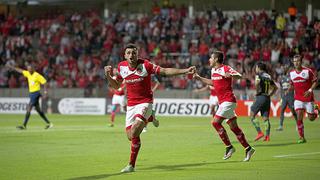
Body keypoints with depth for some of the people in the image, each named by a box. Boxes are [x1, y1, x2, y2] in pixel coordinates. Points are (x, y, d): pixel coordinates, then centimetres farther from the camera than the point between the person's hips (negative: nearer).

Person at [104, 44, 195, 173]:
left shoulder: (145, 65, -12)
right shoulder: (121, 66, 2)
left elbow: (165, 71, -11)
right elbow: (116, 85, 16)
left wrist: (185, 71, -18)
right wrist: (108, 75, -1)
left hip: (145, 102, -5)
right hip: (131, 105, 5)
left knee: (134, 134, -23)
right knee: (130, 136, 1)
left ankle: (131, 165, -4)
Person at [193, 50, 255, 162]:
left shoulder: (225, 69, -11)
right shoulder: (213, 70, 14)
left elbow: (239, 76, -22)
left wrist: (230, 75, -42)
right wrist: (199, 78, 28)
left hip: (228, 101, -9)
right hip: (222, 102, 9)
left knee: (215, 122, -13)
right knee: (233, 127, 7)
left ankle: (229, 147, -6)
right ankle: (248, 149, 11)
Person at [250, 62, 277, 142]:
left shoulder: (259, 75, -4)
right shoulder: (268, 76, 17)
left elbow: (257, 82, -26)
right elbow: (275, 87, 22)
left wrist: (257, 91, -12)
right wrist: (270, 94, 17)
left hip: (260, 97, -7)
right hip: (267, 98, 7)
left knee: (252, 115, 0)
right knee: (266, 118, 6)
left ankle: (259, 132, -10)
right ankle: (267, 136, -2)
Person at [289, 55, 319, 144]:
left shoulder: (308, 71, -11)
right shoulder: (291, 73, 2)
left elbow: (315, 82, -5)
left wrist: (310, 90, -20)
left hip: (308, 98, -2)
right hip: (298, 99, 2)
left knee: (311, 118, 5)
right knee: (299, 117, -13)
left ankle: (316, 110, 41)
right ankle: (302, 137, -6)